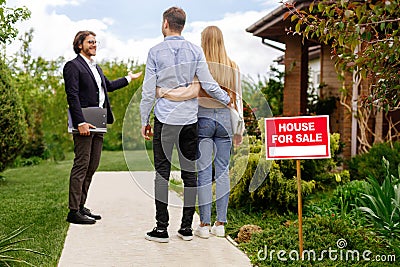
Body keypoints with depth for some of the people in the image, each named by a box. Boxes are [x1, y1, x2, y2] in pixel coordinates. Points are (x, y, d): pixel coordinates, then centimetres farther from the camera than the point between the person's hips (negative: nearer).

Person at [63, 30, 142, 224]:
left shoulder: (95, 67, 22)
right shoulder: (73, 66, -5)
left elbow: (108, 86, 38)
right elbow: (72, 96, -14)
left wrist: (128, 78, 46)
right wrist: (81, 122, -22)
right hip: (84, 124, -9)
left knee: (92, 166, 10)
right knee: (81, 165, -8)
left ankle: (81, 206, 17)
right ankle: (73, 212, -4)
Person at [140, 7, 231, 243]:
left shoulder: (156, 52, -1)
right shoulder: (195, 51, 4)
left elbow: (149, 91, -2)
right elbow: (208, 84, 1)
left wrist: (144, 120, 7)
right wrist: (228, 100, 17)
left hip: (165, 119, -2)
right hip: (190, 119, 2)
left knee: (162, 172, 1)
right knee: (190, 171, 7)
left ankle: (162, 228, 2)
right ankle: (187, 227, 12)